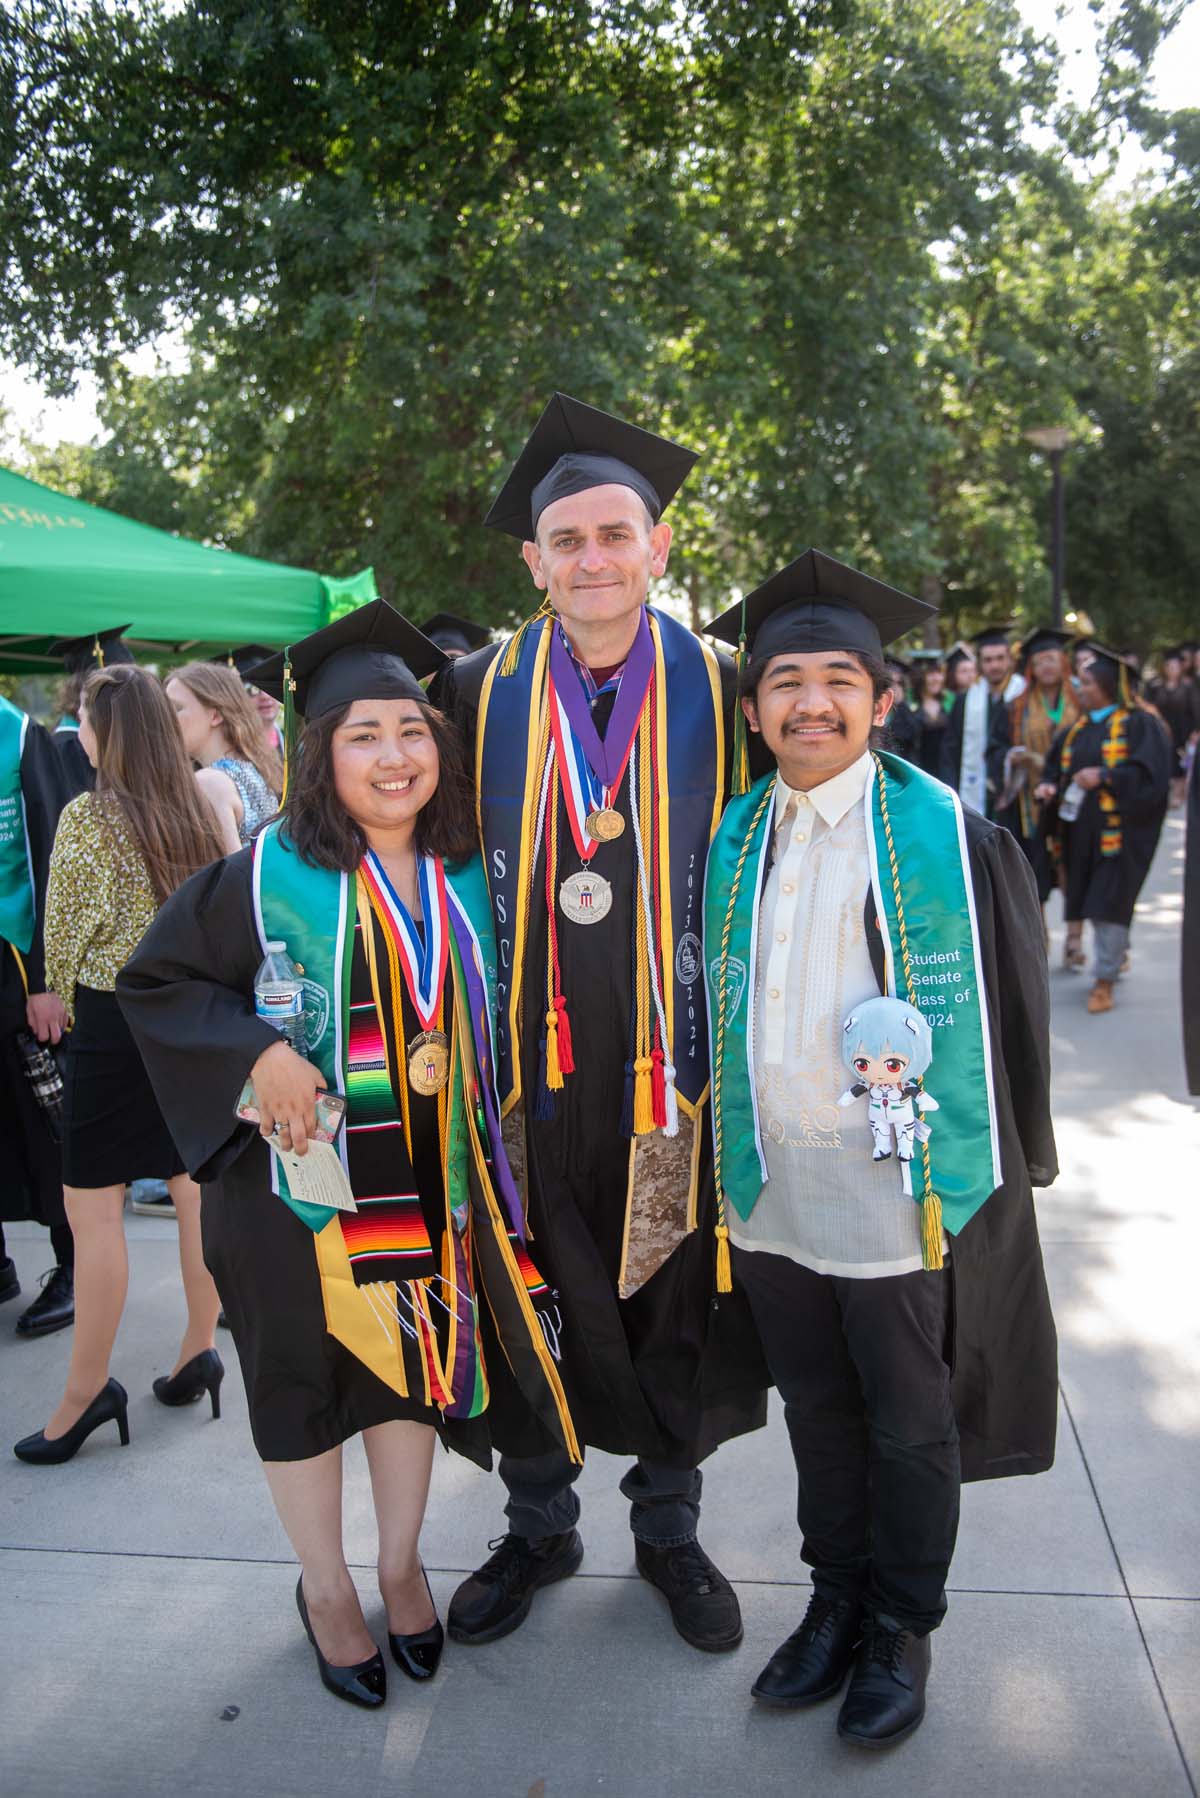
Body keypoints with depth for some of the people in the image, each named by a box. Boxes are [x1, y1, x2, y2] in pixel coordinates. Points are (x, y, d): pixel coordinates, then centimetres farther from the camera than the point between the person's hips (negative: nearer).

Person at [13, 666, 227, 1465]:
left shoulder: (87, 815, -12)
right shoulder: (200, 808, 3)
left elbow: (64, 934, -5)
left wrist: (63, 996, 12)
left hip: (114, 1020, -6)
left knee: (92, 1208, 2)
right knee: (197, 1187, 12)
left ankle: (87, 1390, 9)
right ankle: (200, 1351, 24)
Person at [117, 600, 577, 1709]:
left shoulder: (468, 879, -1)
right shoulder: (267, 877, -14)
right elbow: (154, 977, -8)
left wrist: (485, 1160, 5)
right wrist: (258, 1053, -22)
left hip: (434, 1187, 4)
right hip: (301, 1181, -3)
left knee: (417, 1363, 18)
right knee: (306, 1378, 13)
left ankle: (401, 1566, 41)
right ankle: (325, 1589, 36)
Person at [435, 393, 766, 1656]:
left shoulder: (720, 695, -1)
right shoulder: (480, 697, 1)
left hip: (668, 1070, 0)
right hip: (527, 1066, 1)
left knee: (673, 1303, 13)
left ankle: (667, 1524, 37)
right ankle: (539, 1524, 37)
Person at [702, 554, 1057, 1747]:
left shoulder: (952, 840, -10)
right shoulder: (730, 844, 3)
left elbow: (1012, 1013, -5)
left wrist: (1007, 1176, -4)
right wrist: (731, 1152, 10)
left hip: (902, 1191, -4)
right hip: (772, 1188, 4)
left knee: (910, 1425, 14)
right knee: (816, 1410, 20)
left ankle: (902, 1627, 37)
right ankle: (835, 1599, 42)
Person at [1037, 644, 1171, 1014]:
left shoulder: (1140, 724, -6)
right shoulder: (1077, 728, 13)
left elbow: (1152, 774, -14)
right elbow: (1056, 766, 18)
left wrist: (1105, 776, -20)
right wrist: (1049, 785, -3)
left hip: (1119, 829, -6)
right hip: (1081, 829, 6)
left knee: (1109, 903, -7)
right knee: (1093, 901, 11)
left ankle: (1105, 979, 0)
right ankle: (1117, 954, 30)